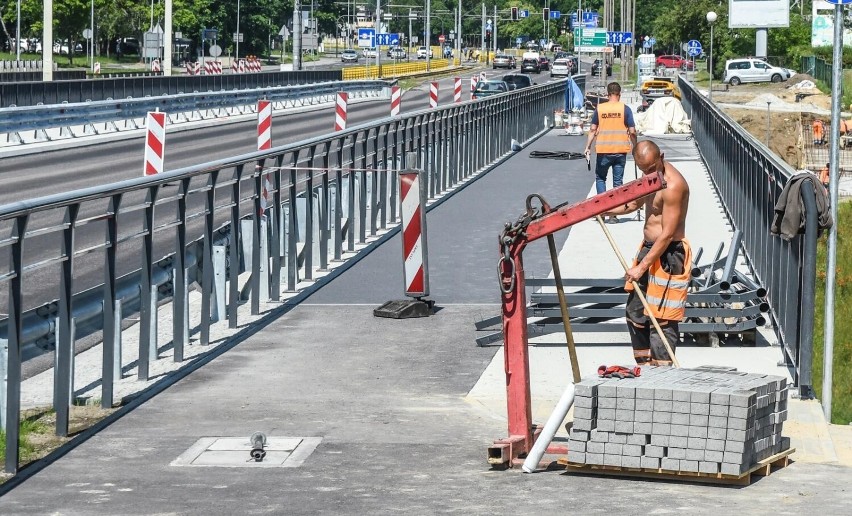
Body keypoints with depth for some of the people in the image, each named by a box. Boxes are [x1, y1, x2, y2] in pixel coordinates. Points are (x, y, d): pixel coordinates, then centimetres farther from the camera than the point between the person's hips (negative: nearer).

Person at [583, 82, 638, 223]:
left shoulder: (599, 108, -1)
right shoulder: (625, 109, -3)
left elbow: (593, 129, 0)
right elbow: (632, 131, -4)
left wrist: (588, 147, 7)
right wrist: (635, 148, 9)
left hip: (603, 150, 0)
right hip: (620, 150, 0)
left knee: (600, 178, 17)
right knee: (618, 182, 6)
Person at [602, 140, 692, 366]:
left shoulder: (673, 185, -22)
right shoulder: (652, 176, 8)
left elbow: (667, 234, -23)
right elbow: (634, 203, 26)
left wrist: (641, 267, -21)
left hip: (669, 256, -10)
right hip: (649, 247, 10)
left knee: (661, 318, -9)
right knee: (635, 311, 15)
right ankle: (645, 366, 25)